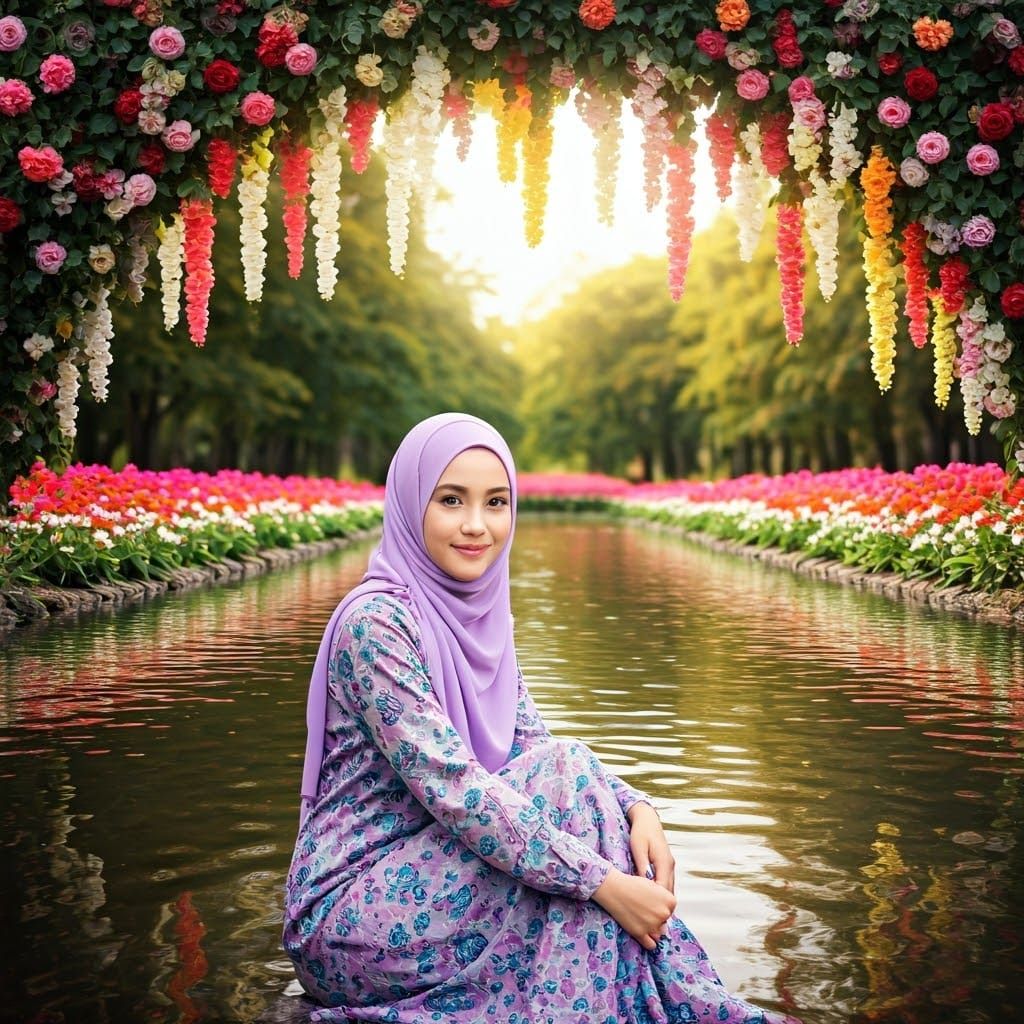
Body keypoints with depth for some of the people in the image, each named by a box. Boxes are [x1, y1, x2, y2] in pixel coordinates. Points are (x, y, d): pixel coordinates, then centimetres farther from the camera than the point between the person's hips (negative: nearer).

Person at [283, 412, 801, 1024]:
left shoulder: (482, 614, 6)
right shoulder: (376, 621, -20)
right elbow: (451, 786, -27)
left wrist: (636, 807, -13)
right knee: (569, 778, -19)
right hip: (344, 911, -7)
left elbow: (533, 745, 6)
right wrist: (603, 880, -28)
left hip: (422, 869, 7)